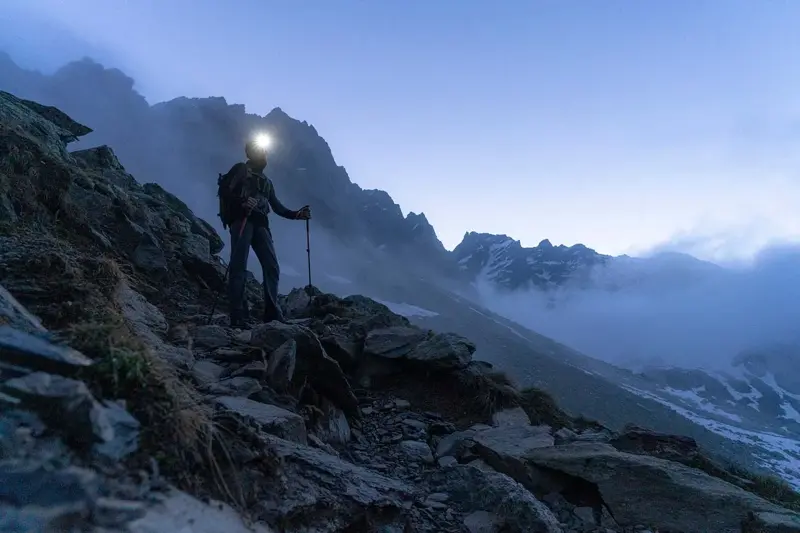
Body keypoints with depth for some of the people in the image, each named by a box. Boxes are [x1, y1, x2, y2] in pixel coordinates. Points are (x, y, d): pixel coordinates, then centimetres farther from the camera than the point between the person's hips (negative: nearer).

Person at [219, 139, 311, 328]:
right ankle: (238, 317, -15)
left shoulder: (266, 181, 30)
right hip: (241, 220, -6)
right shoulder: (240, 169, 13)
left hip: (259, 223, 6)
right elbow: (223, 191, -1)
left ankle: (272, 313, -1)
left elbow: (277, 207, 23)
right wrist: (242, 202, -18)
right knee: (239, 266, -12)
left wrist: (297, 214, 10)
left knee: (272, 267, -5)